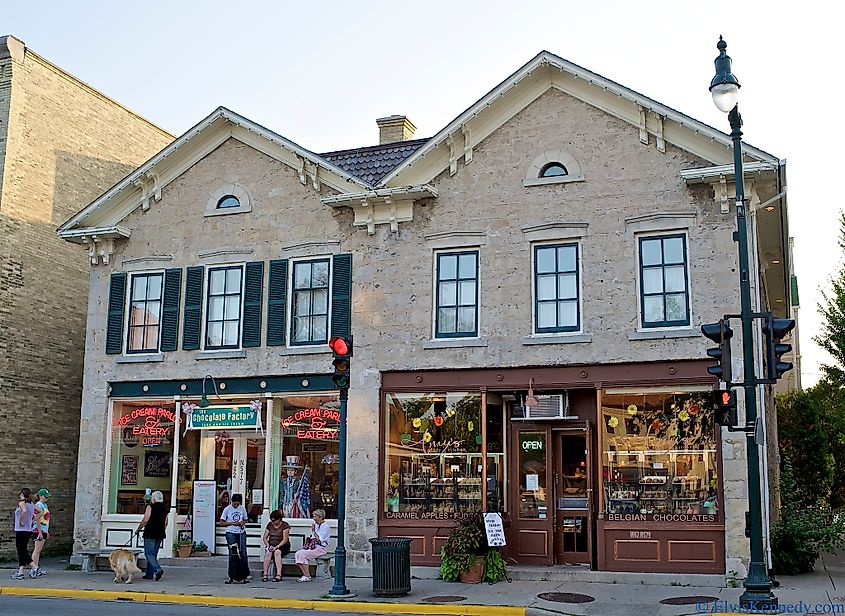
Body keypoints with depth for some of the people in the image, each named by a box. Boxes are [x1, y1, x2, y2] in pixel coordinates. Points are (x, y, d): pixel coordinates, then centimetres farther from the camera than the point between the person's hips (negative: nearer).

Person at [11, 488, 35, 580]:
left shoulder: (21, 502, -11)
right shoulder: (31, 504, 10)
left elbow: (24, 510, -31)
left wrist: (21, 521, -18)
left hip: (21, 530, -8)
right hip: (28, 530, 8)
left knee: (22, 552, -4)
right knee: (23, 551, 12)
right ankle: (20, 572, 12)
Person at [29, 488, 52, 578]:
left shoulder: (45, 505, 16)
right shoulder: (39, 505, -13)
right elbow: (38, 520, -17)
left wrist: (47, 532, 23)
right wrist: (40, 532, -20)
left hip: (44, 530, 9)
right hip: (39, 530, -9)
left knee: (39, 550, 10)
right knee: (37, 549, -10)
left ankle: (36, 568, 13)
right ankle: (33, 569, -11)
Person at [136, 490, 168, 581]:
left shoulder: (150, 507, -7)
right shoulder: (165, 509, 11)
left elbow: (145, 520, -10)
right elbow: (165, 523, 15)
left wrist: (138, 529, 2)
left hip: (150, 533, -6)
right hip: (160, 534, 6)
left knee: (149, 553, -5)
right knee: (153, 554, 13)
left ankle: (158, 569, -22)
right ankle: (149, 574, 14)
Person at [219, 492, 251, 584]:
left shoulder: (242, 509, 7)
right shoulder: (227, 509, -2)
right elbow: (221, 522, -1)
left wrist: (242, 523, -5)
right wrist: (232, 523, -12)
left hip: (241, 533, 3)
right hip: (231, 534, -3)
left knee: (243, 554, 1)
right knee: (233, 555, -5)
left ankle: (245, 574, 8)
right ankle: (233, 577, 1)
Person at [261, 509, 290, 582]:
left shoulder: (285, 525, -5)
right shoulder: (270, 524, 9)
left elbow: (285, 540, -12)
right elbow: (265, 538, 10)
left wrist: (277, 547, -23)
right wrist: (268, 546, -9)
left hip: (282, 546, -3)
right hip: (271, 545, 3)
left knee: (277, 552, -36)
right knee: (268, 553, -31)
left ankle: (279, 575, -41)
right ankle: (265, 574, -30)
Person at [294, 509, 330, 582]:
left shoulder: (325, 526, -10)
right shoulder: (316, 524, 17)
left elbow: (319, 540, -16)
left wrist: (314, 531, -18)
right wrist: (308, 538, 4)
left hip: (321, 548, -8)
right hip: (313, 546, 8)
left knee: (303, 554, -26)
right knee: (297, 554, -14)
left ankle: (307, 576, -17)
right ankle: (305, 574, -14)